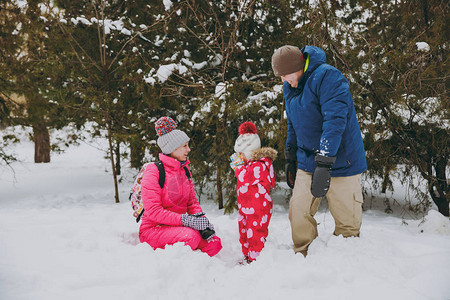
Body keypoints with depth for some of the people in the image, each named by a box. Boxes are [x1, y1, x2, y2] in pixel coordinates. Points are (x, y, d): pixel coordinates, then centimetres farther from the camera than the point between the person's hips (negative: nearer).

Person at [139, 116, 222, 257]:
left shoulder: (185, 170, 11)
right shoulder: (153, 171, -13)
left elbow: (192, 202, 13)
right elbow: (153, 211, -19)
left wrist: (201, 218, -9)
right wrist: (186, 220, -28)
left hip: (177, 227, 6)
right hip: (153, 229, -6)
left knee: (214, 244, -15)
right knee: (191, 236, -33)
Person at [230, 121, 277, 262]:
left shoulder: (259, 165, -19)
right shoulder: (251, 163, 15)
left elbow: (245, 178, -24)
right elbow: (245, 179, 24)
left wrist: (239, 166, -9)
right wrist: (237, 165, 13)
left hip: (258, 208, -11)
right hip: (246, 207, 11)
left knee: (255, 232, -4)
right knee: (244, 231, 18)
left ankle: (255, 258, 5)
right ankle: (247, 255, 30)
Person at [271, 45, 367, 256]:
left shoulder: (327, 76, -17)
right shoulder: (289, 87, 8)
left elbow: (335, 120, -26)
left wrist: (324, 163, -32)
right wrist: (290, 160, 22)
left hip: (340, 164, -6)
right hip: (307, 164, 6)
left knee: (347, 222, 0)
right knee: (298, 213, -1)